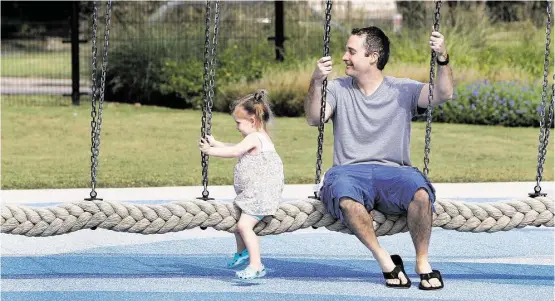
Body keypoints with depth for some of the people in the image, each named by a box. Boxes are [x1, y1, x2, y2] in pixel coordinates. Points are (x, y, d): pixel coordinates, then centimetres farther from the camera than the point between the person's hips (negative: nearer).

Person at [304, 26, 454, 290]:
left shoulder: (403, 90, 10)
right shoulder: (338, 89, 12)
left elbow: (443, 94, -4)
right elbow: (314, 118, -4)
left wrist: (442, 60, -20)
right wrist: (316, 83, -21)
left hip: (393, 172, 0)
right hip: (349, 172, 0)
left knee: (421, 193, -35)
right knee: (346, 198, -39)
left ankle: (422, 262, -13)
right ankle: (385, 260, -21)